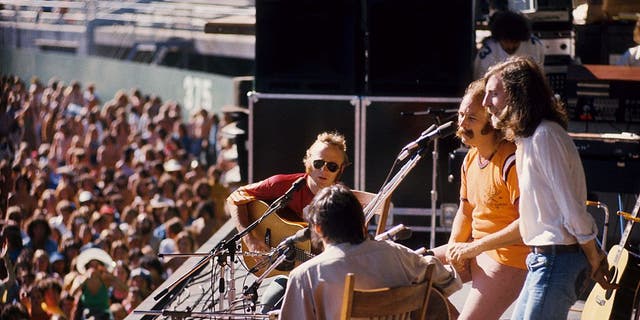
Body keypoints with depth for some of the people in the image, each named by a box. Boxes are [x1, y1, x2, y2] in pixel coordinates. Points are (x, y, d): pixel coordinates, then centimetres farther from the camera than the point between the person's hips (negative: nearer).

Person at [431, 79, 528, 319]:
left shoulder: (512, 162, -22)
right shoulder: (471, 159, 7)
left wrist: (475, 247, -24)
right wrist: (454, 249, 0)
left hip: (507, 261, -9)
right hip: (474, 253, 9)